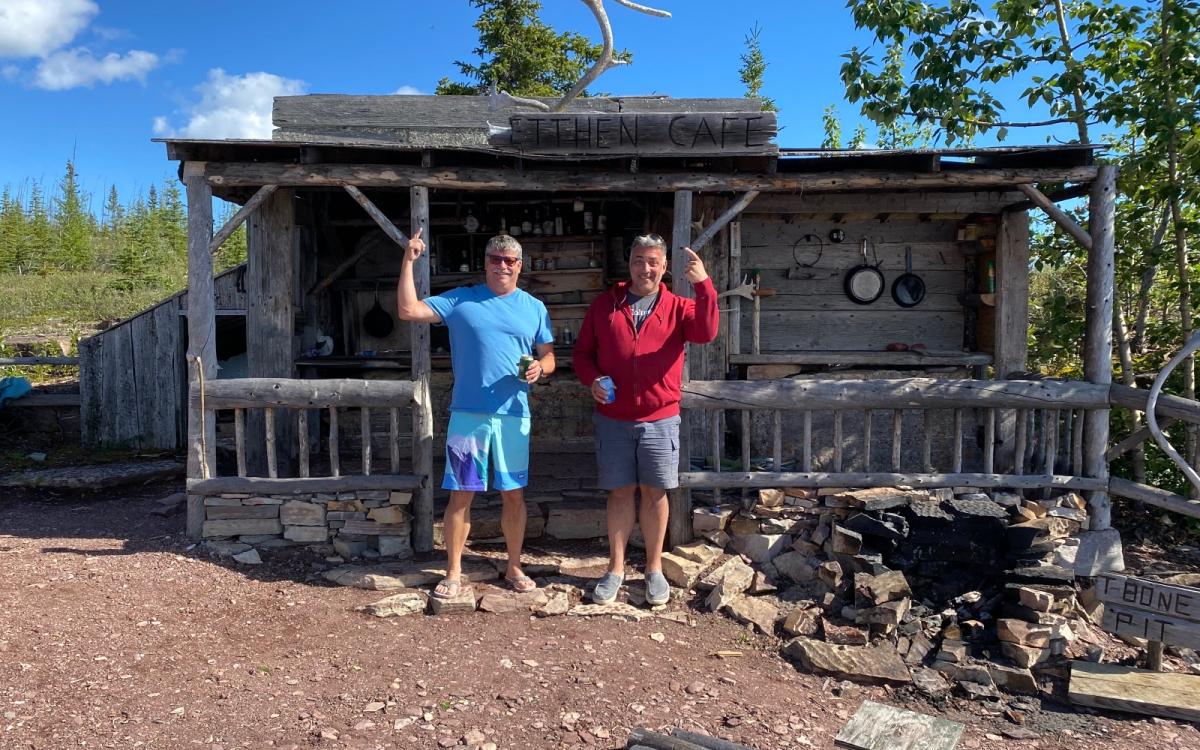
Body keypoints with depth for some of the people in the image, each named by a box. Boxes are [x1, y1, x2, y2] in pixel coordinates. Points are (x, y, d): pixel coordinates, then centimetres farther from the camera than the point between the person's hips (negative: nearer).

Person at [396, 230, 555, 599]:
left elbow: (549, 356, 11)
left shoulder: (534, 308, 10)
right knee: (461, 494, 4)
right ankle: (453, 573, 17)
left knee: (514, 494, 10)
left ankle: (514, 568, 26)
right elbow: (408, 310, -3)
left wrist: (539, 367, -12)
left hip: (514, 415, 2)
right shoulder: (459, 300, 4)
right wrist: (408, 262, -8)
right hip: (468, 414, -1)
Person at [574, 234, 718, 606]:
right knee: (619, 492, 8)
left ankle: (654, 569, 22)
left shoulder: (677, 308, 3)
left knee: (654, 492, 7)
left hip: (660, 419, 0)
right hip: (613, 419, 1)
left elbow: (706, 332, -17)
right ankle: (616, 569, 21)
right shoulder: (603, 305, 6)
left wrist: (704, 286, -28)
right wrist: (592, 379, -10)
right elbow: (582, 352, 9)